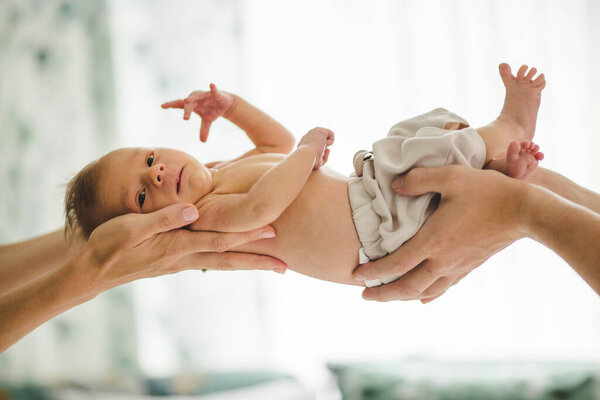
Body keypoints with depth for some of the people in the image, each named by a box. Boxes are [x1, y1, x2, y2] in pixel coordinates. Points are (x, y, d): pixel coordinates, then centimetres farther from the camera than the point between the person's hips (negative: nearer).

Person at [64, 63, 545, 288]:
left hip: (367, 198, 10)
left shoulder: (230, 171, 13)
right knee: (412, 152, -23)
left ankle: (499, 164, 1)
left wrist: (231, 104, 15)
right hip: (375, 239, -10)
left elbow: (280, 141, 28)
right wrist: (310, 147, -20)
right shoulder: (209, 216, -16)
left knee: (410, 132, 15)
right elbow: (264, 205, -35)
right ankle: (506, 128, -1)